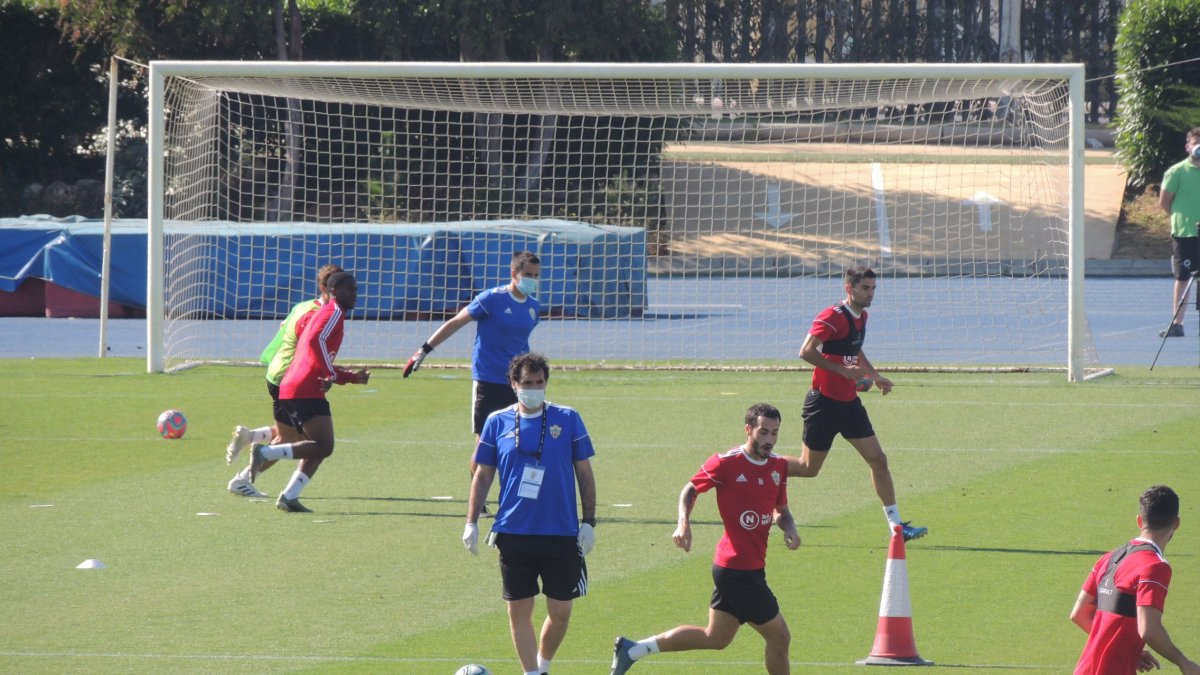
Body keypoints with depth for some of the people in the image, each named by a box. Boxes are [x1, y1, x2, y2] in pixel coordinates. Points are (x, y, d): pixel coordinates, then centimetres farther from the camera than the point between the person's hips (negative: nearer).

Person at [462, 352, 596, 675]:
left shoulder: (567, 419, 3)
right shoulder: (497, 423, 4)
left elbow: (584, 473, 6)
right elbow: (483, 475, 9)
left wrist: (588, 521, 1)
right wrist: (471, 522, 2)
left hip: (561, 533, 0)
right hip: (513, 533, 0)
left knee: (561, 611, 2)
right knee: (519, 610, 0)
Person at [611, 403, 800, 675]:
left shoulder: (779, 466, 7)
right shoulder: (727, 462, -13)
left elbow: (781, 510, 19)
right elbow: (691, 489, -1)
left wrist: (789, 528, -3)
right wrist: (684, 523, -17)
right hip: (738, 568, -8)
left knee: (716, 638, 17)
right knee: (779, 637, -3)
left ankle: (631, 650, 24)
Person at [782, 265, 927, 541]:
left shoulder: (861, 316, 10)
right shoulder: (833, 317, -18)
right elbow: (806, 351, -26)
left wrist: (874, 376, 21)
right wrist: (843, 370, -25)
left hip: (849, 402, 8)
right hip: (824, 402, -8)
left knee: (878, 459, 1)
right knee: (808, 468, 1)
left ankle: (895, 524, 3)